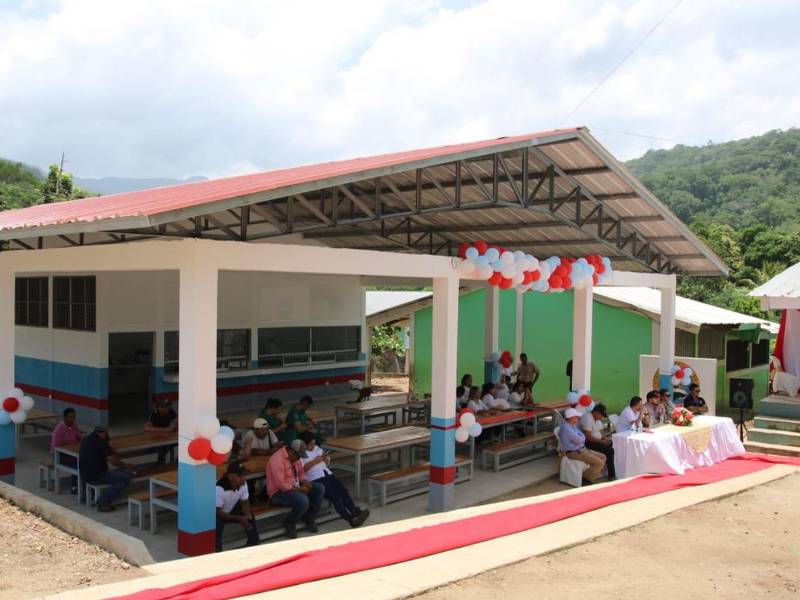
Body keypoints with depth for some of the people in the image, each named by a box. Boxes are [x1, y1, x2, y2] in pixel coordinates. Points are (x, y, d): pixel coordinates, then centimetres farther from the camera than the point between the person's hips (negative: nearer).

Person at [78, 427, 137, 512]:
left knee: (116, 473, 27)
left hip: (84, 475, 9)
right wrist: (126, 466, 4)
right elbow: (113, 460, -13)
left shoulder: (85, 440, 12)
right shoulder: (101, 442, -13)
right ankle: (103, 501, -9)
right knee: (125, 478, -7)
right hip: (96, 476, -9)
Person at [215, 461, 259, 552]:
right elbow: (218, 513, -31)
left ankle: (253, 546, 6)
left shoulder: (243, 484, -16)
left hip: (230, 511, 7)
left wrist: (247, 515, -27)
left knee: (250, 516, -10)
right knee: (218, 523, -36)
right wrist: (239, 519, -35)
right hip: (216, 515, -7)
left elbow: (245, 503, -5)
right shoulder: (219, 488, -36)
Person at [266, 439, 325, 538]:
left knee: (319, 488, -3)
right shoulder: (278, 460, -24)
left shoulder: (295, 456, 5)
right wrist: (299, 489, -22)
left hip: (295, 487, 9)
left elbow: (301, 473, 18)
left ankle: (309, 518, 11)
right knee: (303, 500, -34)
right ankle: (290, 524, -6)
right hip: (278, 492, -9)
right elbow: (280, 485, -28)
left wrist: (304, 481, -5)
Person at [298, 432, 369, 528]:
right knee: (334, 496, -24)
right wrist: (314, 461, -12)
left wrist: (326, 459, 4)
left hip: (327, 474, 7)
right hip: (314, 479, -7)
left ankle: (355, 511, -30)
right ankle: (351, 519, -30)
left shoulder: (317, 448, 21)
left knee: (343, 490, -18)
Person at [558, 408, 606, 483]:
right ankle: (587, 478, 0)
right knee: (599, 462, -16)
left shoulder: (573, 425, 11)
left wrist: (581, 437, -8)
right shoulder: (566, 428, -23)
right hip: (575, 453, -11)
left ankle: (592, 475, 14)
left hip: (582, 449, 11)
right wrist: (582, 437, 0)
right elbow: (579, 440, -22)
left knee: (603, 457, 9)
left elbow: (582, 437, 15)